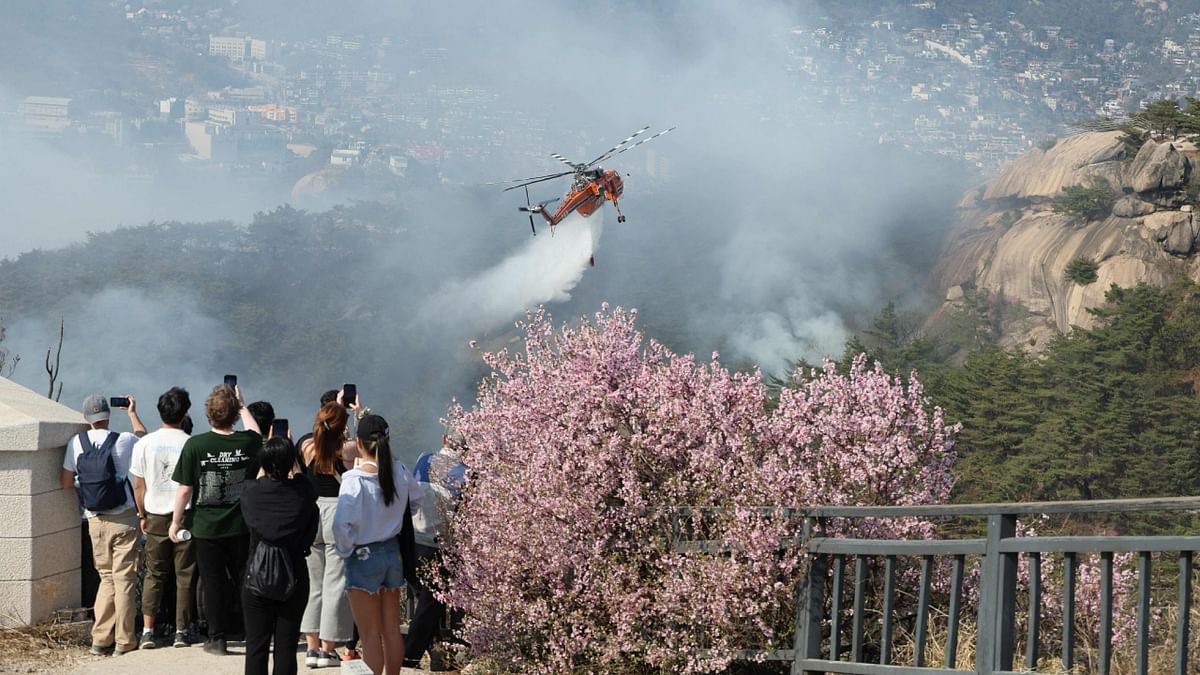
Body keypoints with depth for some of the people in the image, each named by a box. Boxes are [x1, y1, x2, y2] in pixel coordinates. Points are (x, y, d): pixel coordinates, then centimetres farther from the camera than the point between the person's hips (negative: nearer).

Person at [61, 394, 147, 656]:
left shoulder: (75, 443, -3)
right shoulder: (123, 441, -8)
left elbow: (67, 483, 4)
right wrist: (132, 413, 26)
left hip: (95, 521, 3)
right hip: (123, 519, -3)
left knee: (107, 577, 14)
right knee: (124, 579, 2)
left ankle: (101, 639, 11)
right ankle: (124, 642, 4)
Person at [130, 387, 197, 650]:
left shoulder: (144, 444, -2)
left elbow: (138, 485, 3)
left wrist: (142, 515, 15)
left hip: (156, 517, 2)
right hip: (185, 515, -2)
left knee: (154, 574, 9)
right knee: (185, 576, 6)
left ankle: (147, 631, 1)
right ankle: (181, 632, 6)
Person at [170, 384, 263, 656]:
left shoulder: (195, 445, -14)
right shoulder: (248, 442, -8)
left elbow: (184, 489, -10)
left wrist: (176, 521, 2)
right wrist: (242, 405, 27)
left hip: (207, 528, -2)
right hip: (241, 527, 2)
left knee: (213, 582, 8)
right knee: (246, 581, 14)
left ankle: (217, 638, 12)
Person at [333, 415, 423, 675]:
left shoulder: (355, 479, -22)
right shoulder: (399, 472, -5)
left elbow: (342, 523, -27)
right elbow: (417, 499, 13)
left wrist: (345, 550, -10)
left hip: (363, 556, -5)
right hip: (392, 553, 5)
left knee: (370, 635, 3)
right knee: (392, 631, 16)